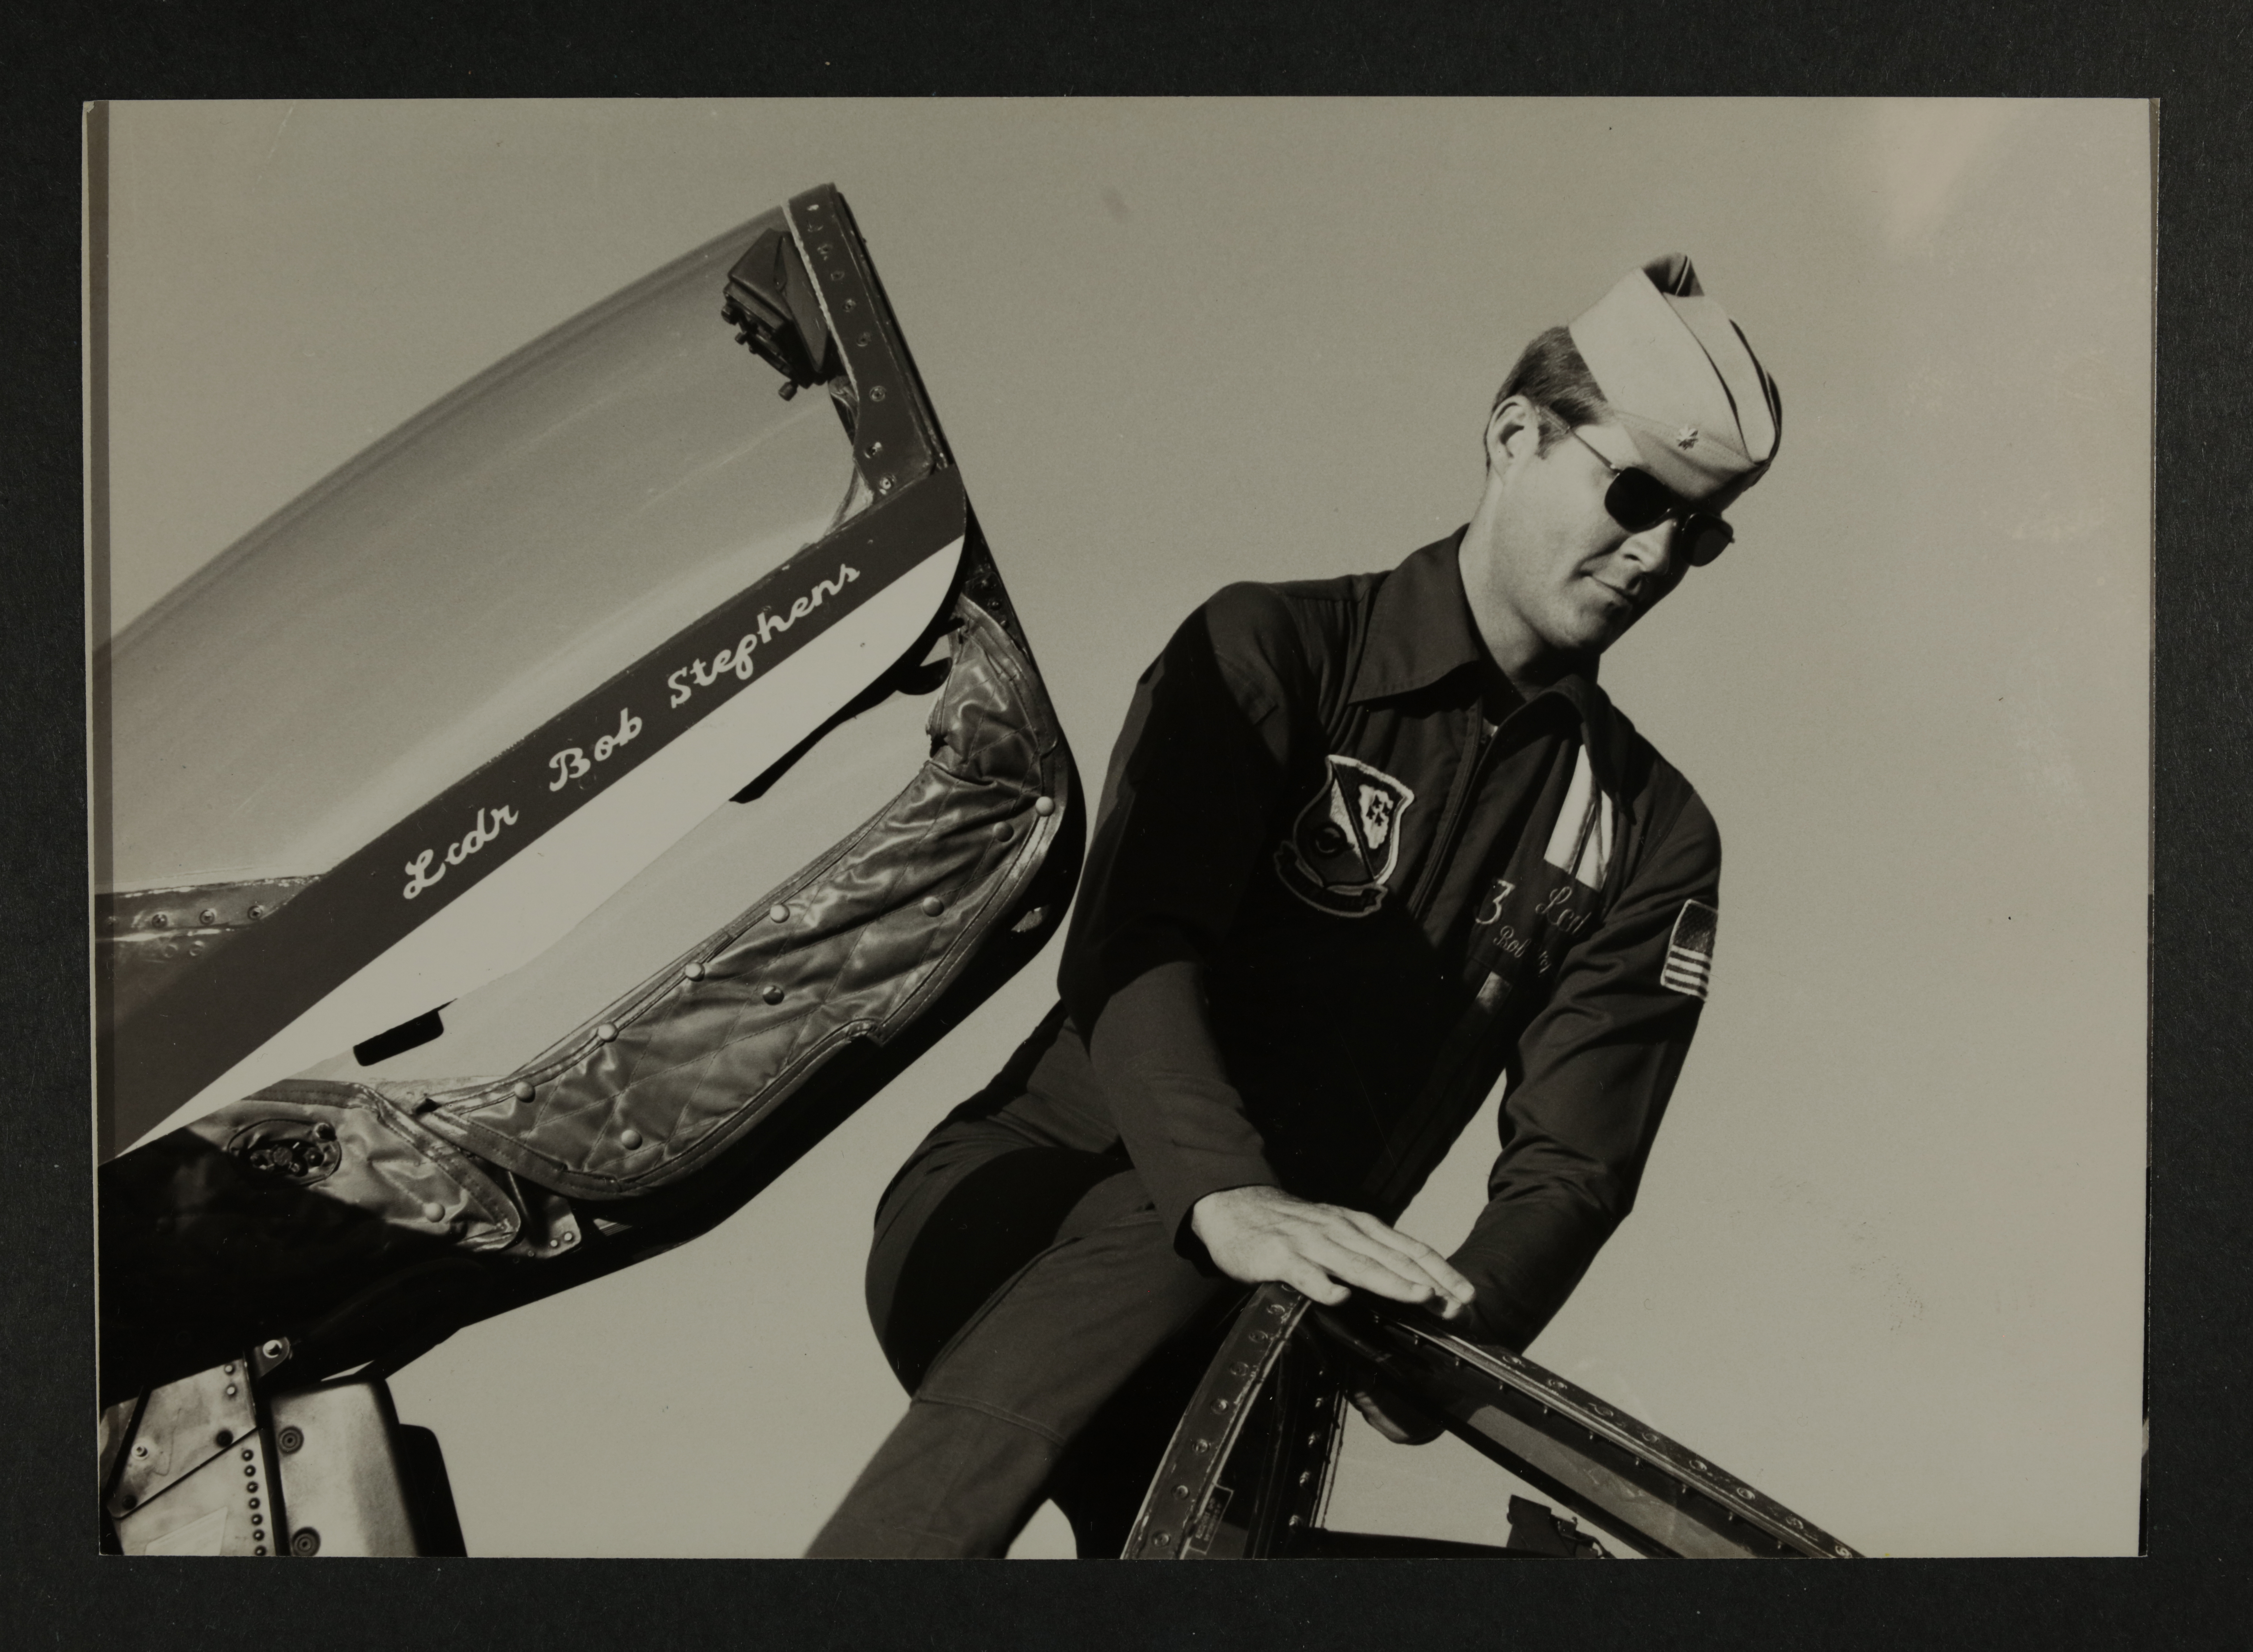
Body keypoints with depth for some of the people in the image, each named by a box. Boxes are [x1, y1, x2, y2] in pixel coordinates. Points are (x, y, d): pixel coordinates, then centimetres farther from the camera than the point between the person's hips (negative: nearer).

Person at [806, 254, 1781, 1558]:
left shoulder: (1655, 838, 9)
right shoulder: (1276, 650, -3)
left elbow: (1574, 1153, -2)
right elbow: (1131, 940, -19)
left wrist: (1465, 1324, -24)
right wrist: (1229, 1197, -38)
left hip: (1279, 1298, 4)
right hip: (1028, 1195, -3)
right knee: (1162, 1284, -35)